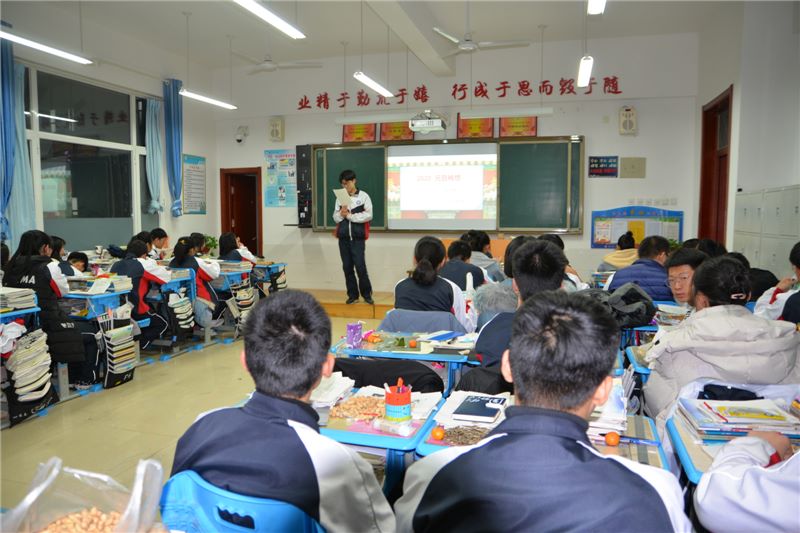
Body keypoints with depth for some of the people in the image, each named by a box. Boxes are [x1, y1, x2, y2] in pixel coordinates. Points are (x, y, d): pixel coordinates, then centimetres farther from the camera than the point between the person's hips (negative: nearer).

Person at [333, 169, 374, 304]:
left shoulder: (363, 196, -1)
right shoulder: (340, 198, 8)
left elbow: (368, 215, -9)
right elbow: (335, 217, 8)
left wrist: (350, 215, -11)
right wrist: (341, 214, -14)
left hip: (358, 238, -4)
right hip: (343, 237, 4)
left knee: (360, 266, -5)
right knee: (347, 267, 7)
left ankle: (366, 294, 11)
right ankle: (353, 295, 18)